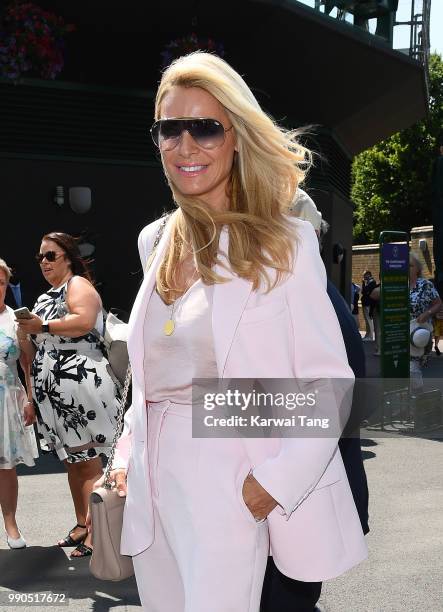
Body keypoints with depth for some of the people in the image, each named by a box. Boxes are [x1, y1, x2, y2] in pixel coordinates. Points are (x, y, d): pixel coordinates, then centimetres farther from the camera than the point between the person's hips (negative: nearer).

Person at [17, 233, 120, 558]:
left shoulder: (78, 284, -4)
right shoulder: (47, 297, 23)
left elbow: (84, 322, -22)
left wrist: (43, 326, -16)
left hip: (81, 383, -9)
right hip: (55, 390, 9)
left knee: (87, 461, -7)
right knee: (72, 460, 14)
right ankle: (82, 524, 23)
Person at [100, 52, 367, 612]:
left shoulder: (285, 245, -8)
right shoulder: (154, 242, 9)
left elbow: (329, 382, -9)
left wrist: (275, 481, -17)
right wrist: (129, 449, 9)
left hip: (227, 480, -5)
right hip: (151, 480, 6)